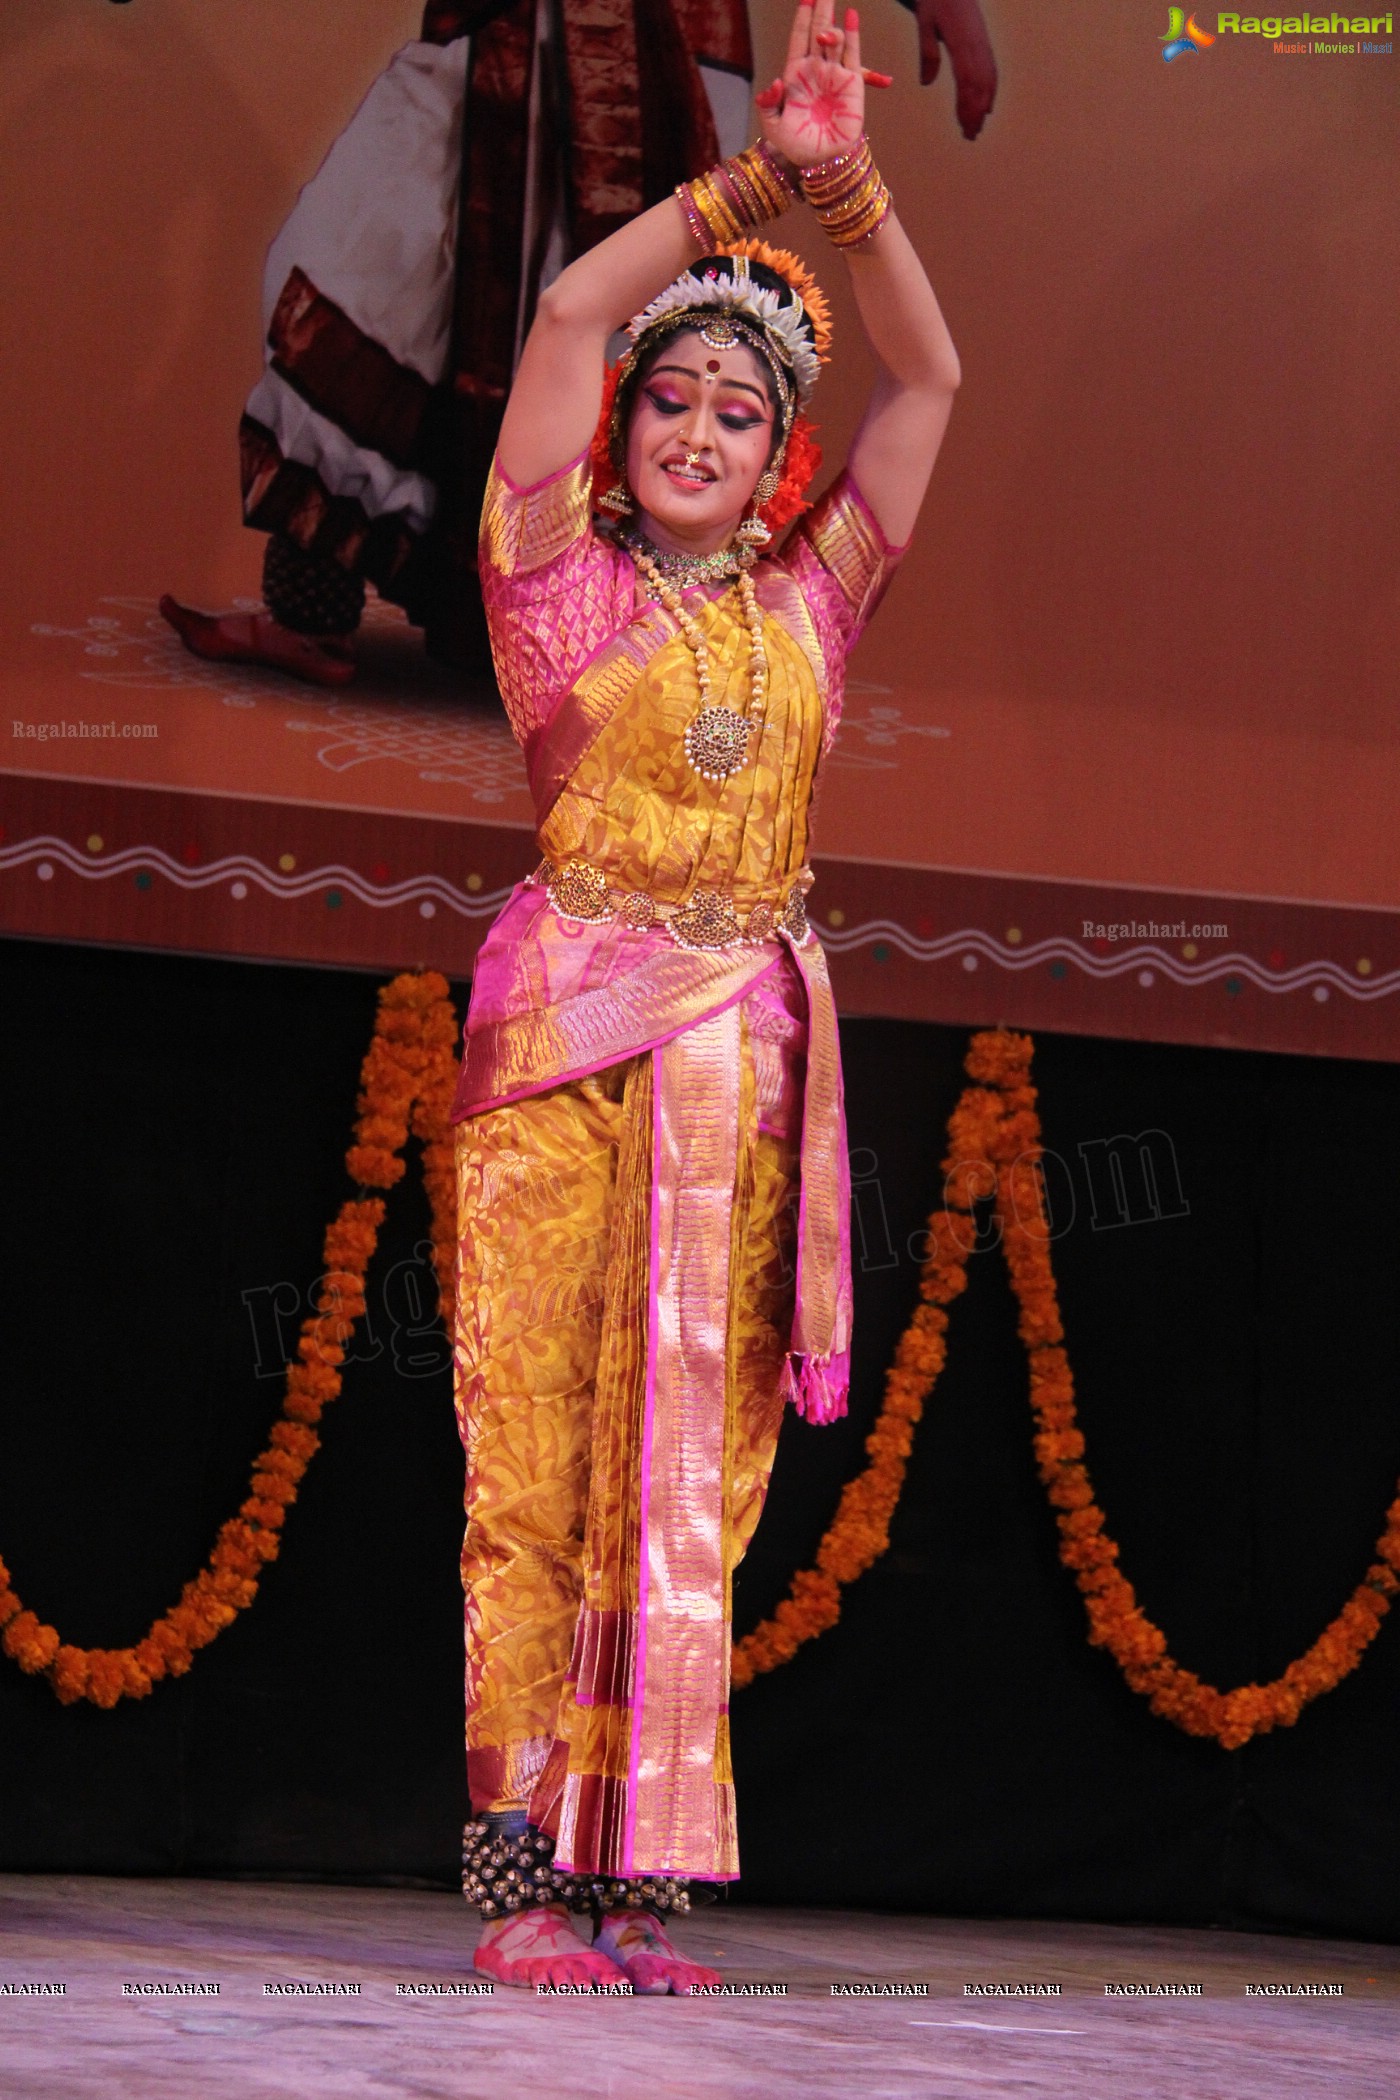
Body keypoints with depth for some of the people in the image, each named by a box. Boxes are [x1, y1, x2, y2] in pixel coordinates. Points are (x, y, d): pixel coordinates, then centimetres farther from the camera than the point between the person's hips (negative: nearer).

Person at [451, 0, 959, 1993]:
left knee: (692, 1463, 0)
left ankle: (639, 1873, 0)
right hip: (567, 1029, -3)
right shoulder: (559, 576, 7)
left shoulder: (806, 599, 14)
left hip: (749, 1053, 3)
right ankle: (523, 1870, -7)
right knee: (541, 1451, -7)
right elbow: (567, 316, -1)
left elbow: (931, 378, 11)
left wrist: (850, 182, 0)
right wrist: (752, 178, -3)